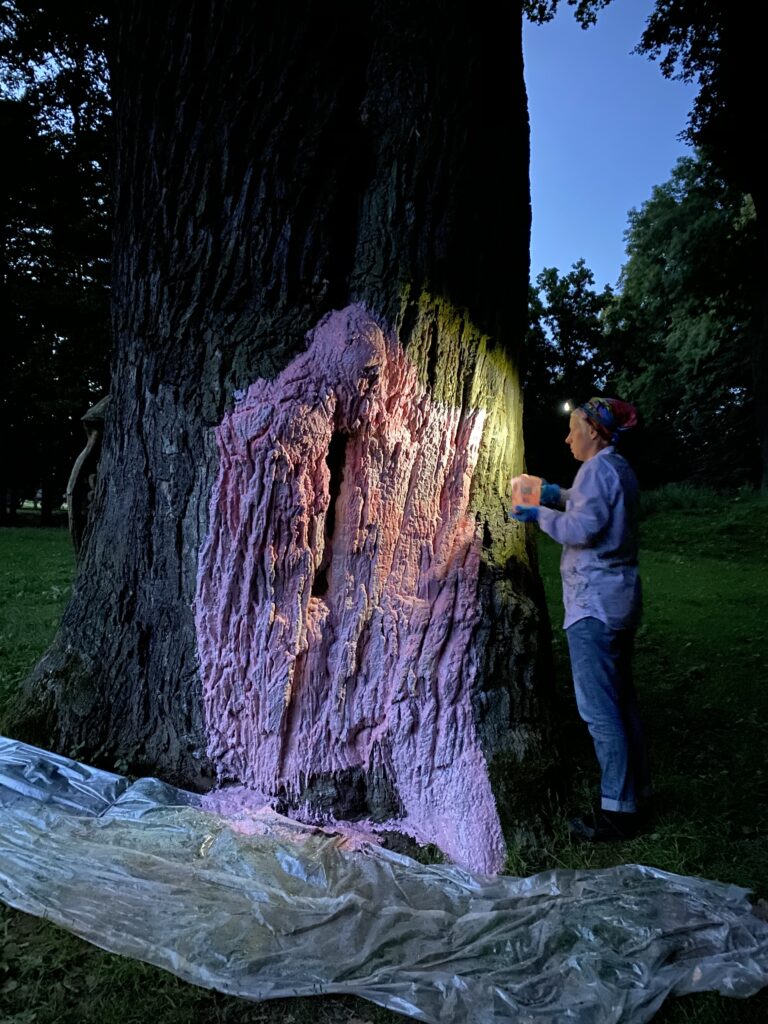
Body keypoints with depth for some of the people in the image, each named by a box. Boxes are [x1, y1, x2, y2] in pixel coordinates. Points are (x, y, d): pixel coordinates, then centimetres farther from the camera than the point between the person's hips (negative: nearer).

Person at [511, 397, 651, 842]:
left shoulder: (598, 469, -14)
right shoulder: (620, 469, 16)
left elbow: (585, 528, -22)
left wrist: (541, 516, -9)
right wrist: (560, 497, 20)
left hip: (595, 603, -10)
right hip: (620, 599, 11)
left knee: (599, 709, -4)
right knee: (622, 701, 17)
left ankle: (618, 811, 4)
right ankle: (638, 796, 28)